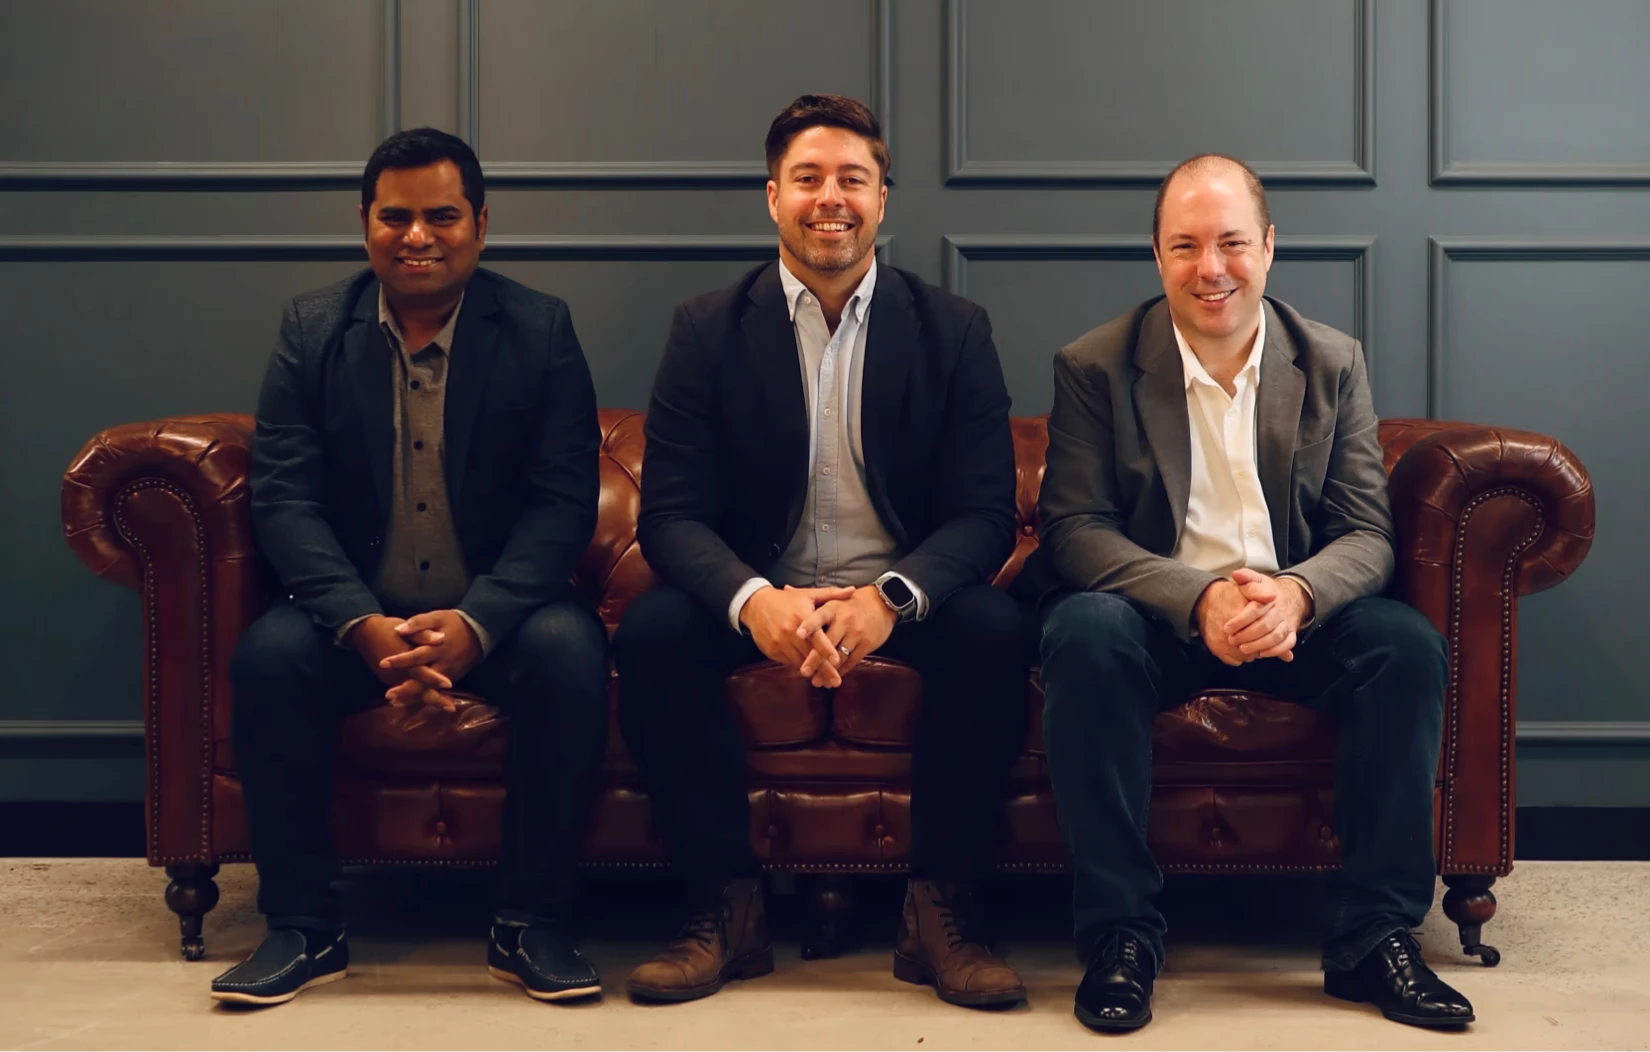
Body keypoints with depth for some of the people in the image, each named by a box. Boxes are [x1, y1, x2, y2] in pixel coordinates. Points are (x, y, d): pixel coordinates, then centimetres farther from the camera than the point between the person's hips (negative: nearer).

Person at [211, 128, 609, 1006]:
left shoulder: (540, 330, -1)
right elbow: (283, 497, -6)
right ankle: (302, 927, -12)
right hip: (357, 613, 1)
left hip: (496, 613, -1)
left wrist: (475, 623, -25)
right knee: (269, 653, -27)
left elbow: (563, 502, -9)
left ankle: (530, 925, -17)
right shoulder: (312, 328, 2)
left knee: (568, 651, -31)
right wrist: (364, 625, -23)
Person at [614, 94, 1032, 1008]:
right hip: (760, 598, 0)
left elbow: (984, 512, -5)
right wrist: (754, 601, -30)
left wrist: (891, 597, -27)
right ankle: (727, 905, -15)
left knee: (997, 630, -30)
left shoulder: (954, 331, 2)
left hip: (901, 599, 0)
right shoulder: (707, 331, 1)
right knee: (650, 632, -28)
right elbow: (672, 513, -7)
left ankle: (940, 911, -18)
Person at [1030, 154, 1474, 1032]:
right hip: (1157, 614, -2)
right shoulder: (1094, 367, -2)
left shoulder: (1332, 364, 4)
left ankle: (1374, 936, -14)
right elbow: (1074, 529, -10)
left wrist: (1295, 593, -25)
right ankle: (1120, 933, -24)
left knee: (1407, 645, -25)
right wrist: (1201, 598, -27)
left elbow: (1368, 533, -1)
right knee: (1087, 634, -34)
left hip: (1294, 617, 2)